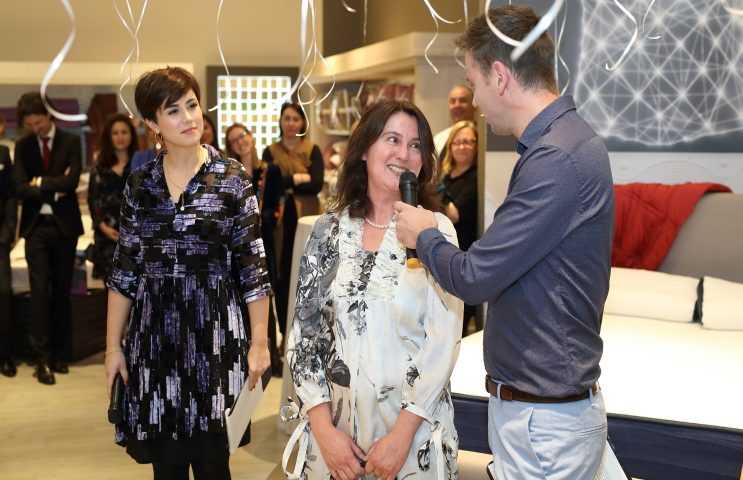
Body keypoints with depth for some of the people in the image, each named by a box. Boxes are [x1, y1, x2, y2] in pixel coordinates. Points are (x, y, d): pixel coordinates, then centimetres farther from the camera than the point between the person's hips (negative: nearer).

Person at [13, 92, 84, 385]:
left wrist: (40, 182, -7)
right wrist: (54, 191, -12)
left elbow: (71, 182, -13)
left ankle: (60, 354, 16)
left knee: (62, 292, 7)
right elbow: (21, 188, -6)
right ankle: (42, 358, -4)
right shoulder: (23, 146, 6)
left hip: (64, 225, 0)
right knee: (40, 290, -7)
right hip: (36, 226, 1)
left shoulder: (71, 142, 0)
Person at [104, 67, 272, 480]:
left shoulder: (233, 179, -3)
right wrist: (113, 345, 6)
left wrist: (259, 341, -8)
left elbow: (252, 266, -4)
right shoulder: (140, 183, 5)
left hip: (213, 330, -2)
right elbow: (124, 271, 8)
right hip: (153, 333, 3)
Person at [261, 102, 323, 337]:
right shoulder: (270, 152, 8)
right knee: (282, 277, 2)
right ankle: (285, 333, 13)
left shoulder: (313, 150, 6)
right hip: (281, 221, 1)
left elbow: (317, 185, -8)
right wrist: (299, 178, -7)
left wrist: (285, 184, -8)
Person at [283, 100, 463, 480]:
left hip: (415, 425, -2)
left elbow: (444, 340, -10)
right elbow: (304, 333, 0)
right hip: (335, 423, 2)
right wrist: (323, 429, -7)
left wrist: (401, 434, -14)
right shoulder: (328, 230, 0)